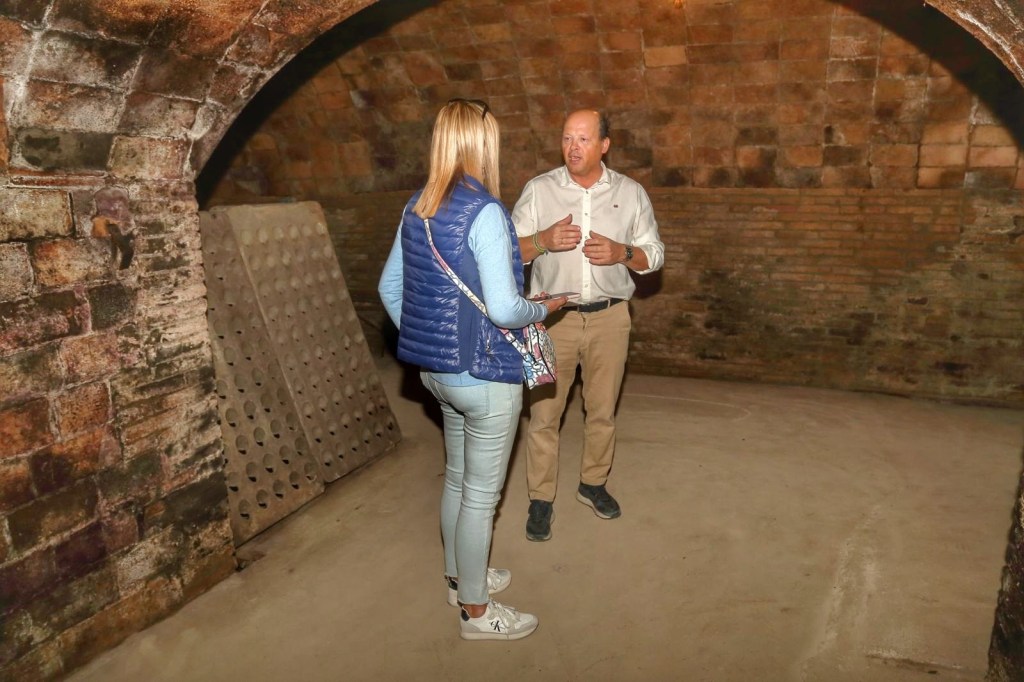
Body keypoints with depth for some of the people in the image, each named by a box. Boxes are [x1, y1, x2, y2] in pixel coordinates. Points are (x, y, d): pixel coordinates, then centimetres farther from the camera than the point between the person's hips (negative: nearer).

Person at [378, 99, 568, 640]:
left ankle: (460, 576, 42)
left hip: (437, 369, 8)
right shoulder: (485, 212, -20)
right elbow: (502, 308, -25)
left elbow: (389, 286, 11)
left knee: (457, 479, 23)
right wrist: (542, 309, -5)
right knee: (481, 494, 6)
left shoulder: (418, 208, 4)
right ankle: (476, 611, 22)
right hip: (485, 373, -8)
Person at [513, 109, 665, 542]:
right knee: (543, 413, 4)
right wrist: (543, 240, -21)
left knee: (602, 409, 14)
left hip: (609, 317, 1)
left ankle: (593, 484, 35)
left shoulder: (630, 193, 1)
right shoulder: (538, 190, -2)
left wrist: (622, 253, -15)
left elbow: (655, 254, 5)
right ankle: (541, 498, 20)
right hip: (553, 317, -1)